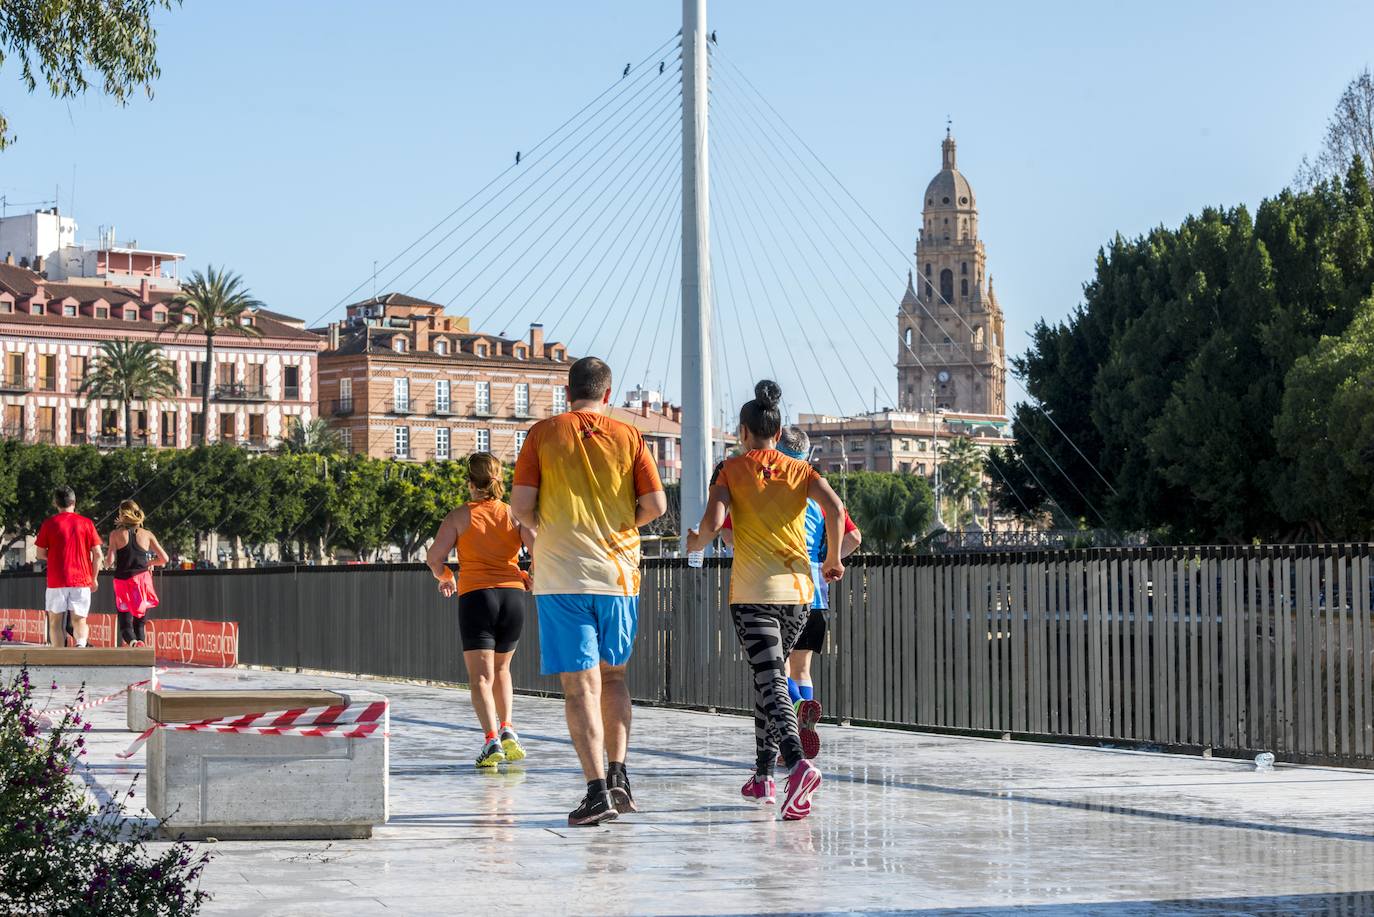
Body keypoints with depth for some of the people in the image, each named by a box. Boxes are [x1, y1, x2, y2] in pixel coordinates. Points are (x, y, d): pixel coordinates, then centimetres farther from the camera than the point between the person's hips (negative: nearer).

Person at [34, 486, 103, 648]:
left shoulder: (49, 524, 0)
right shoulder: (86, 523, 3)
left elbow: (41, 554, 3)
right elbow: (98, 554, 1)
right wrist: (94, 578, 11)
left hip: (56, 581, -1)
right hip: (82, 580, 1)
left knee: (55, 622, 10)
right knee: (79, 621, 5)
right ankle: (81, 643, -25)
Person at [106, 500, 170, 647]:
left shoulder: (116, 534, -1)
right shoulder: (147, 535, 5)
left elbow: (110, 561, -8)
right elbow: (164, 558, 3)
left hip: (122, 581, -2)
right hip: (143, 580, 2)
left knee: (125, 624, -1)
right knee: (139, 624, 13)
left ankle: (133, 642, -32)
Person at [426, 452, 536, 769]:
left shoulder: (460, 516, 4)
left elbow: (434, 557, -3)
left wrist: (445, 578, 17)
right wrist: (529, 579, 14)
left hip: (476, 597, -3)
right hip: (513, 597, 3)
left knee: (481, 675, -5)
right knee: (501, 667, 23)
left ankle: (492, 740, -22)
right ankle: (507, 728, 7)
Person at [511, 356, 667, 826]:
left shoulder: (543, 434, 1)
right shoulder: (628, 437, 4)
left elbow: (521, 505, -4)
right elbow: (655, 504, 0)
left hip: (561, 576, -2)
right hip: (618, 573, 2)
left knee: (580, 685, -4)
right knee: (613, 676, 20)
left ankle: (597, 792, -11)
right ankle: (618, 775, 11)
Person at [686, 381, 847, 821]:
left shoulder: (730, 470, 3)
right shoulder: (801, 470, 9)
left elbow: (712, 523, -9)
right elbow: (835, 509, -6)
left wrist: (695, 542, 12)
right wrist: (833, 560, 7)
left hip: (752, 591, -4)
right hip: (798, 589, 4)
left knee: (771, 682, -11)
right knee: (770, 675, 20)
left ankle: (798, 764, -35)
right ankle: (763, 775, 22)